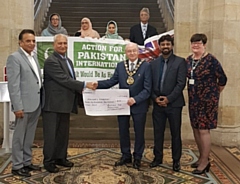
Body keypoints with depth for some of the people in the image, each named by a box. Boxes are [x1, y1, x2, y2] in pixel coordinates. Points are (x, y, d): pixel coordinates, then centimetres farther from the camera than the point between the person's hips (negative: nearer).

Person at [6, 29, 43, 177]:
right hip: (24, 104, -7)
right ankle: (17, 166, 15)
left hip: (36, 103, 8)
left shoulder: (34, 57, 15)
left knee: (30, 137, 15)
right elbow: (13, 85, -15)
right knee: (20, 136, 4)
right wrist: (17, 106, -20)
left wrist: (41, 101, 12)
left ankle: (27, 162, 27)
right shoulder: (14, 58, -9)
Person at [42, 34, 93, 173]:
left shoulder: (68, 61, 15)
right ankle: (48, 161, 14)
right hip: (53, 104, -8)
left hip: (65, 104, 9)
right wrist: (84, 85, -20)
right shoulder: (51, 61, -14)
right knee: (51, 134, 2)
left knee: (63, 133, 16)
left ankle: (61, 157, 29)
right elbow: (64, 80, -21)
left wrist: (81, 89, 1)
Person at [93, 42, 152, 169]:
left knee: (139, 132, 10)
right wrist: (98, 84, -15)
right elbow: (112, 81, 1)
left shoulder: (146, 66, -8)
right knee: (123, 131, 13)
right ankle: (126, 156, 32)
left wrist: (135, 99, -24)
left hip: (139, 105, -3)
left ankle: (137, 158, 28)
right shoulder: (120, 66, 5)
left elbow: (147, 89, -12)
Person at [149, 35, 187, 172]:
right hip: (158, 104, 4)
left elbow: (181, 83, -10)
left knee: (175, 133, 6)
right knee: (158, 133, 11)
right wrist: (155, 98, -8)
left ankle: (176, 160, 19)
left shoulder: (180, 62, -2)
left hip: (174, 104, -3)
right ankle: (158, 157, 25)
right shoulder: (154, 63, 10)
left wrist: (168, 98, -15)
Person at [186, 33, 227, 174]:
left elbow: (222, 79, -7)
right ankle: (202, 157, 28)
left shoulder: (211, 60, -13)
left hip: (207, 99, -7)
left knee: (204, 129, -4)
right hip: (193, 99, 7)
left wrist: (215, 93, 5)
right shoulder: (189, 59, 5)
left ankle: (205, 162, 9)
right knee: (196, 128, 12)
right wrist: (192, 93, 14)